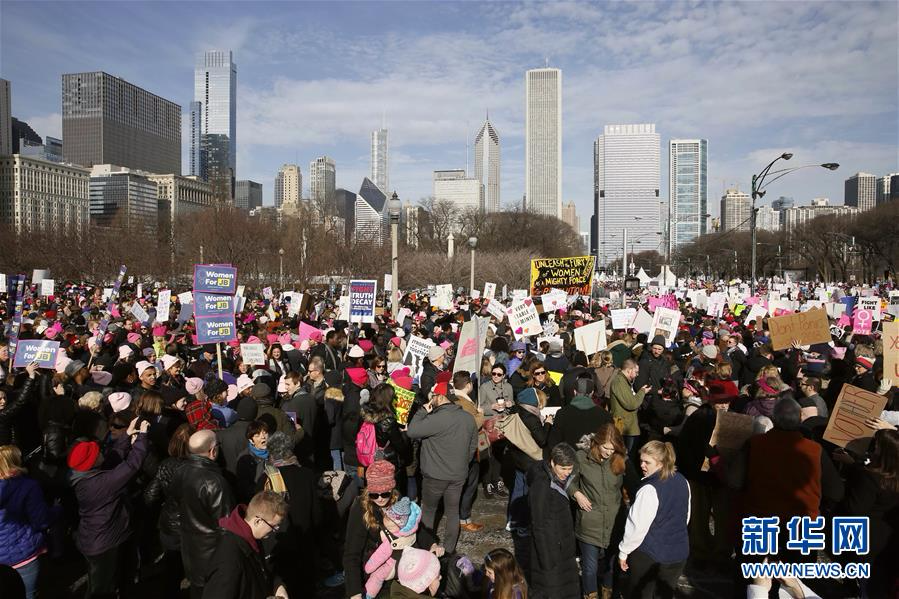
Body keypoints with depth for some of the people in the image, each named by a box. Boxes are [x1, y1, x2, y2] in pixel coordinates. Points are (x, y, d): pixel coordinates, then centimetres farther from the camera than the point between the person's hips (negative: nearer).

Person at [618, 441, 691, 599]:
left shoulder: (650, 489, -26)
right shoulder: (683, 482, -2)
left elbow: (637, 525, -21)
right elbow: (686, 517, 12)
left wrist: (624, 551, -9)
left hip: (649, 554, -6)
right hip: (679, 552, 7)